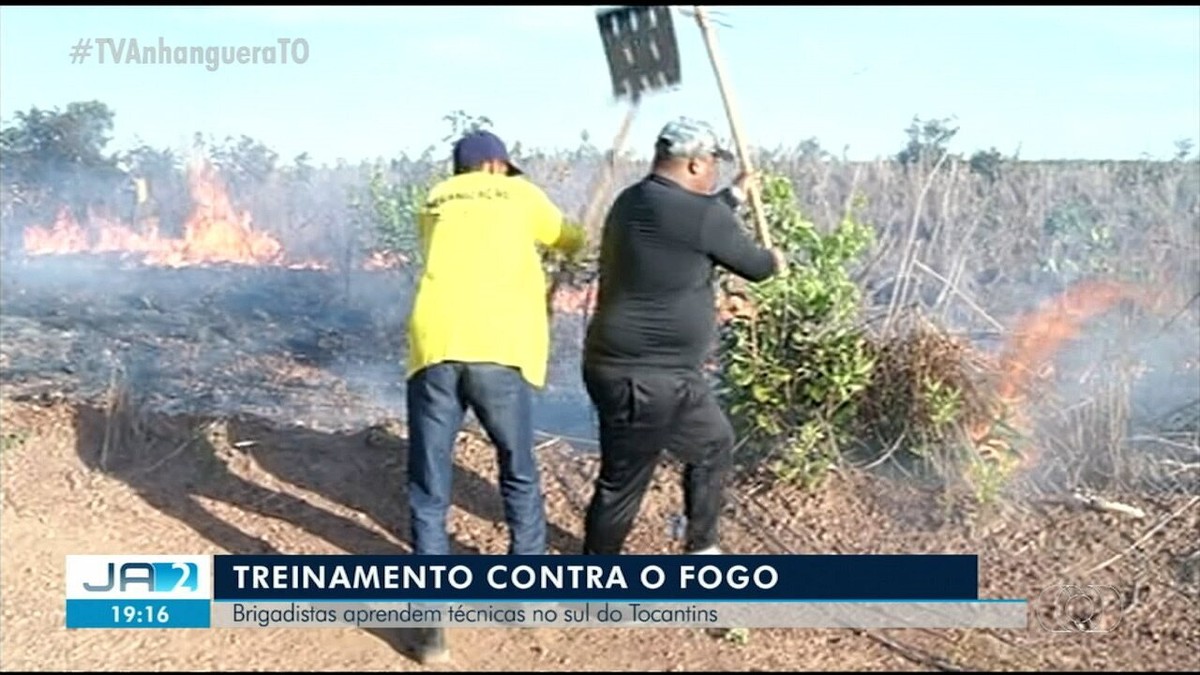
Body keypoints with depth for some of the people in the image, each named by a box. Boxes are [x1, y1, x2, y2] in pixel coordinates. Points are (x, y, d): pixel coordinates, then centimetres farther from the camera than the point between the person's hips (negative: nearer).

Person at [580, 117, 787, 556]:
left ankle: (700, 548, 37)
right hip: (643, 379, -10)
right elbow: (754, 266, -2)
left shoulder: (633, 202, 10)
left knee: (714, 446, 22)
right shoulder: (697, 213, -18)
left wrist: (735, 195, 43)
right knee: (622, 484, 4)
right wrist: (774, 260, 21)